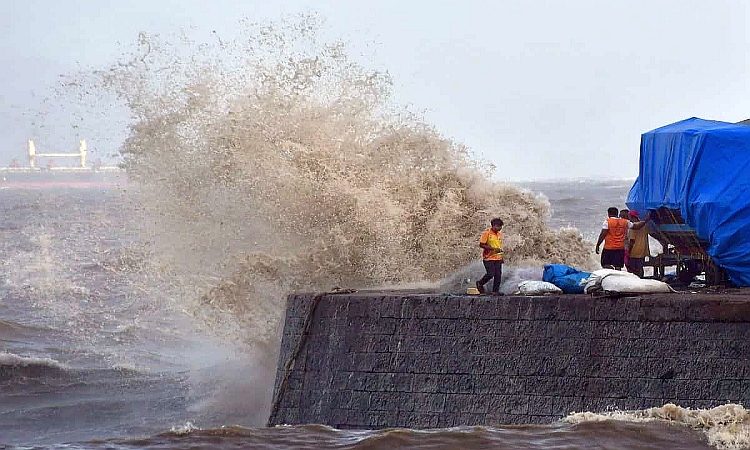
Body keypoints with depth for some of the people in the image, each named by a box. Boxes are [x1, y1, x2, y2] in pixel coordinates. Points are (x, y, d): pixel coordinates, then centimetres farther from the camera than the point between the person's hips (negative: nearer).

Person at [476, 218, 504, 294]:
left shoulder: (499, 233, 12)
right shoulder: (487, 233, -9)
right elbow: (481, 245, -12)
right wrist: (493, 249, -19)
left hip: (498, 258, 6)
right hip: (488, 258, -6)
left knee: (498, 275, 0)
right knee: (490, 274, -13)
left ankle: (495, 291, 9)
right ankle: (480, 284, 12)